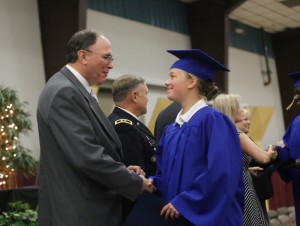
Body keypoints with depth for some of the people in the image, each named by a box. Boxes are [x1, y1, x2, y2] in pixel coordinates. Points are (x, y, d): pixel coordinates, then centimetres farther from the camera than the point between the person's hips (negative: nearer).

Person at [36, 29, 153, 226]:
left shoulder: (75, 90, 13)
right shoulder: (64, 93, -19)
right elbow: (86, 156, -26)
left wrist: (122, 170, 5)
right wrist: (135, 182, -15)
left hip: (88, 206, 10)